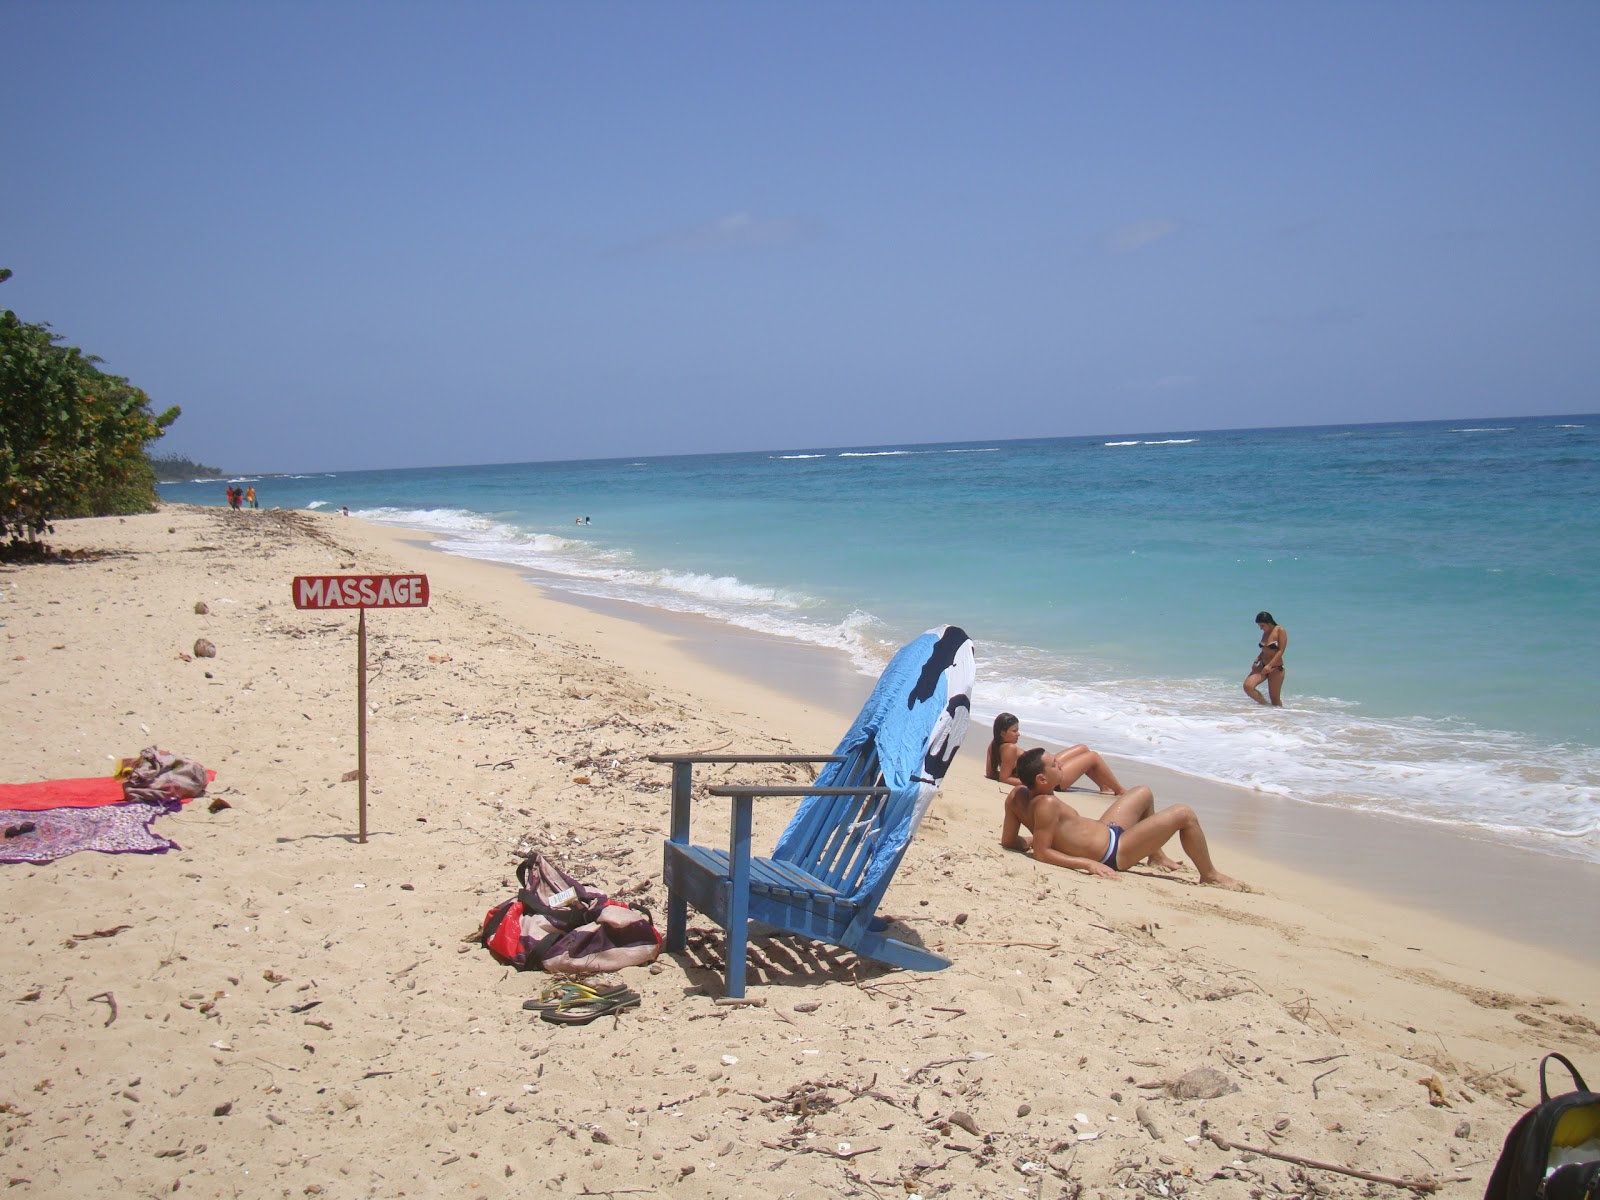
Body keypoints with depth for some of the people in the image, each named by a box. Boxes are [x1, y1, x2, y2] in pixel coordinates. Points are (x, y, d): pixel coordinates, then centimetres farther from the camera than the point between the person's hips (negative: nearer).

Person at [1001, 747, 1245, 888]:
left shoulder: (1018, 794, -7)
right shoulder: (1047, 804, -32)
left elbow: (1008, 840, -3)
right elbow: (1042, 853, -33)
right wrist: (1088, 863, -33)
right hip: (1113, 853, -10)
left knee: (1144, 793, 29)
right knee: (1184, 814, -8)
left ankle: (1156, 856, 43)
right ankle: (1210, 875, 11)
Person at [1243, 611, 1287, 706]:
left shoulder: (1280, 631, -11)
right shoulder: (1265, 633, 10)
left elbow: (1281, 651, -17)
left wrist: (1269, 665, -24)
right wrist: (1256, 661, 2)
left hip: (1276, 668, -6)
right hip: (1262, 666, 6)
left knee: (1275, 698, 0)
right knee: (1247, 686, -13)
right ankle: (1264, 704, 8)